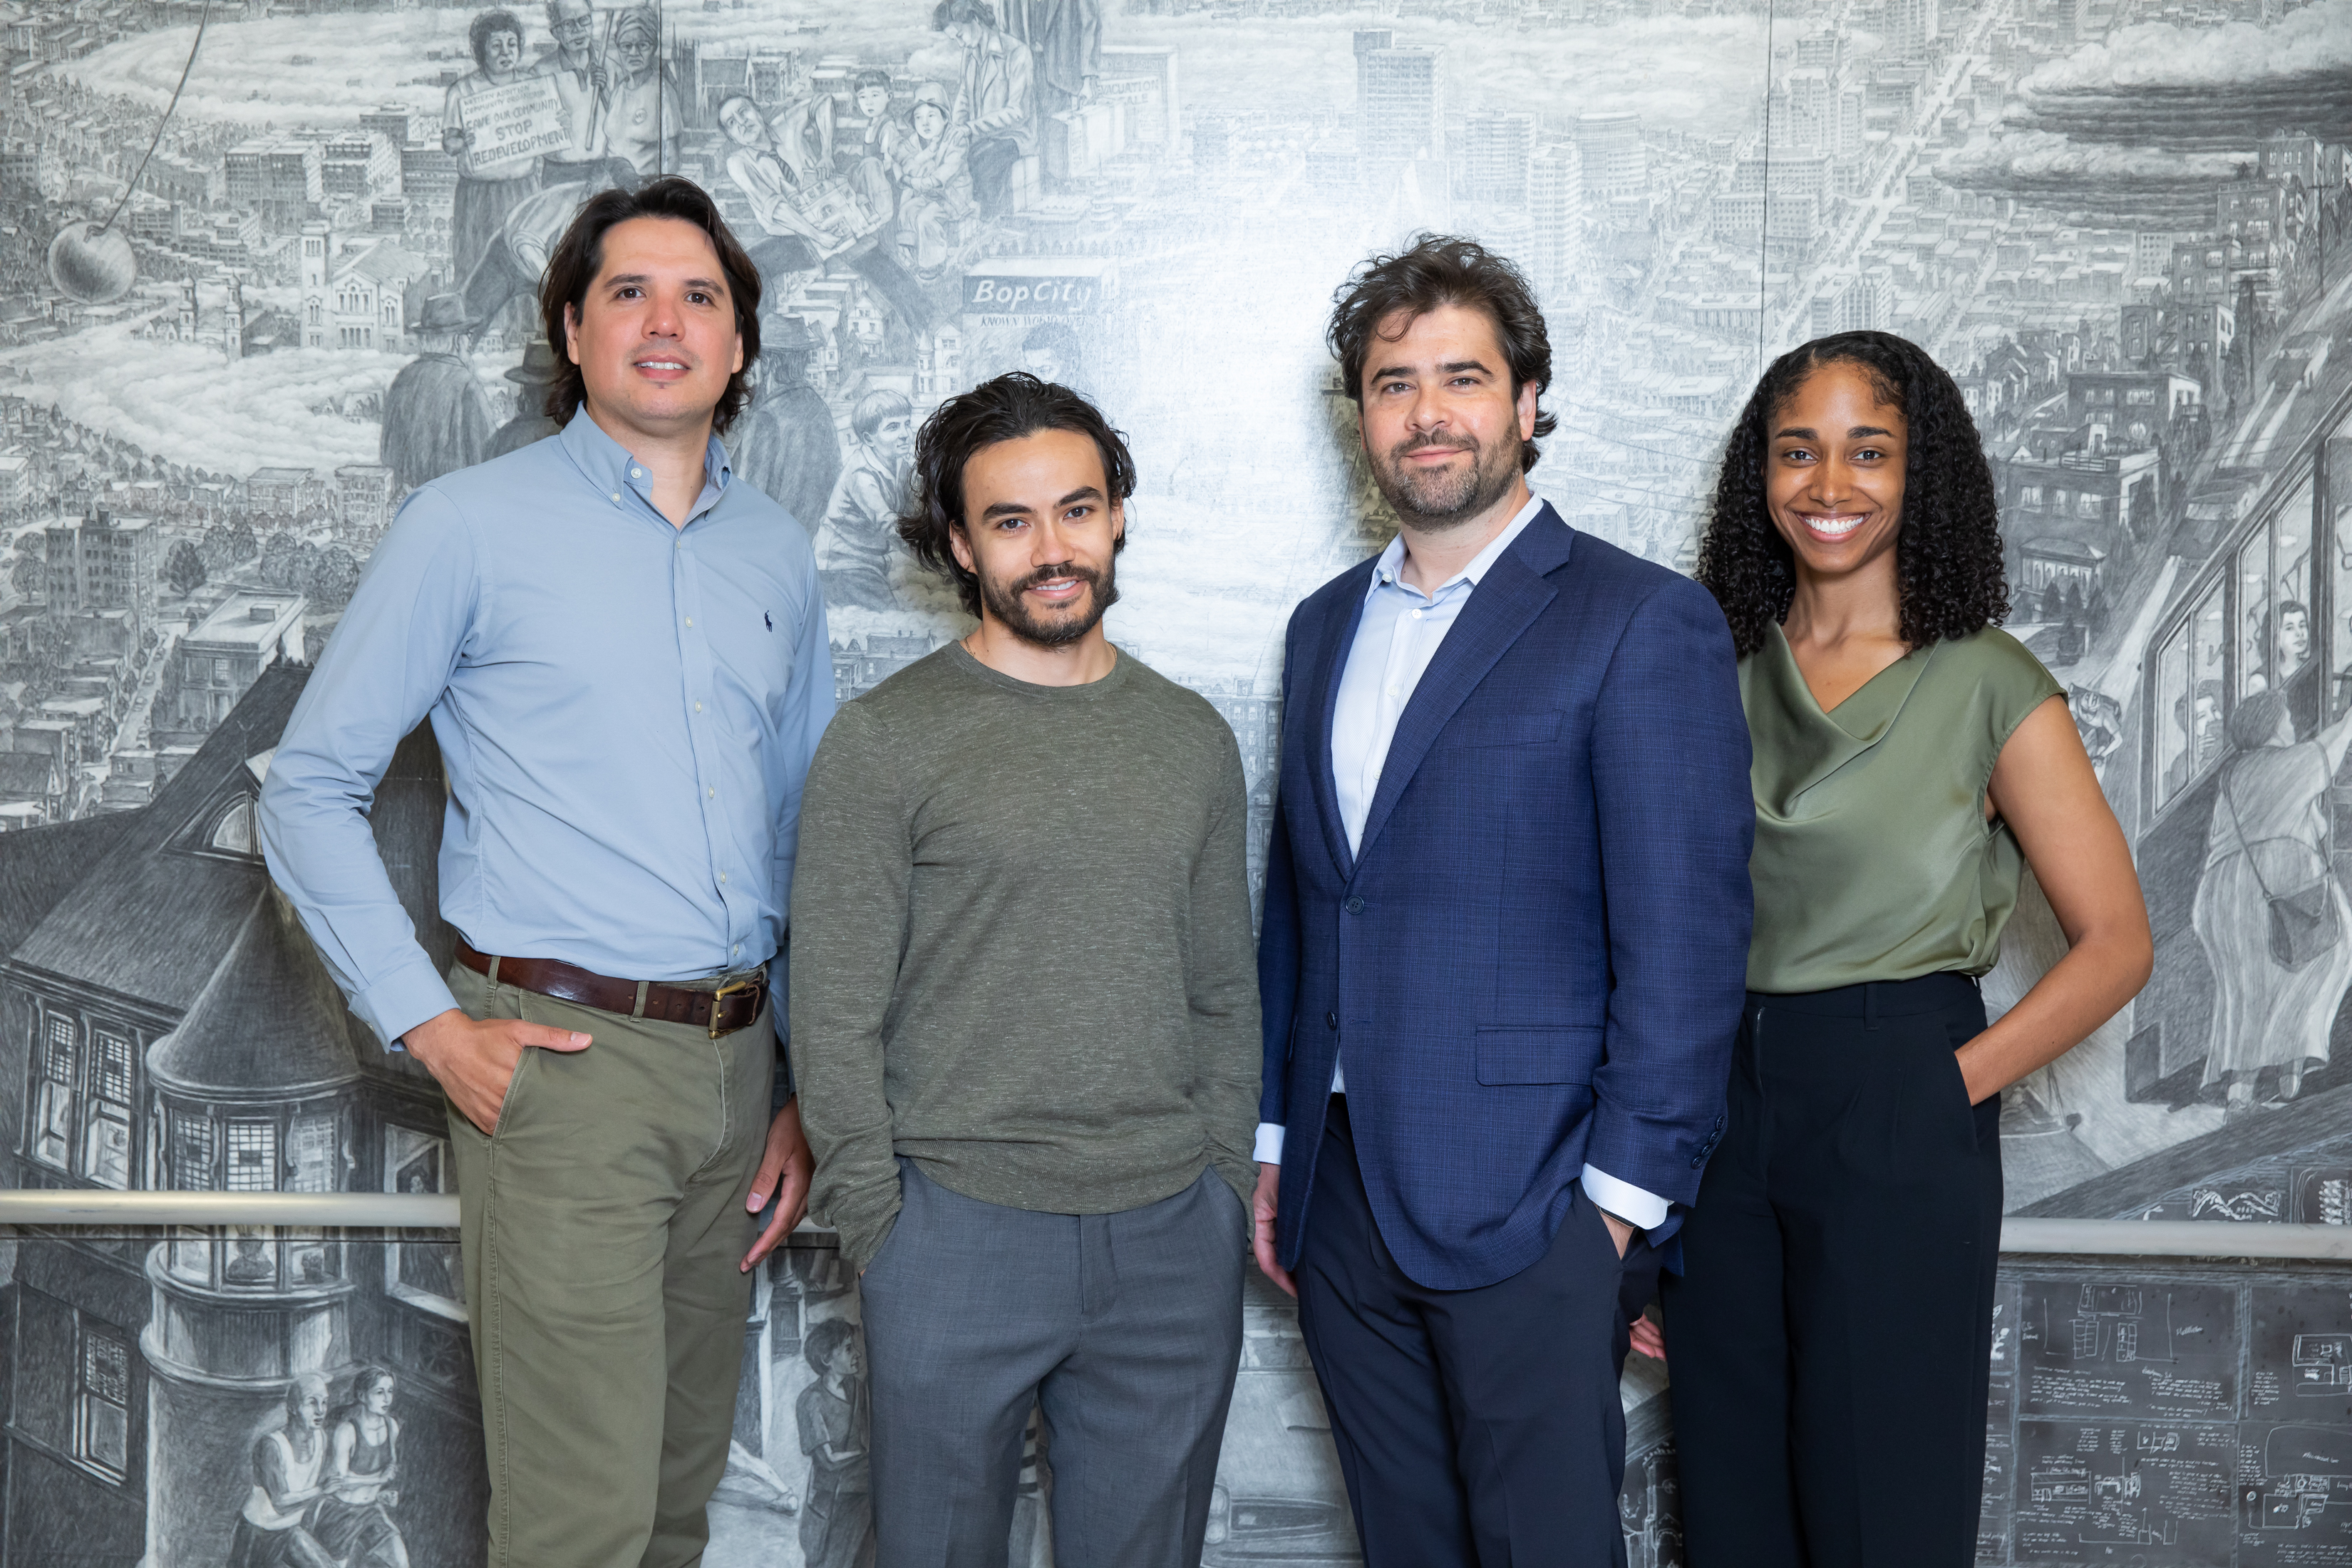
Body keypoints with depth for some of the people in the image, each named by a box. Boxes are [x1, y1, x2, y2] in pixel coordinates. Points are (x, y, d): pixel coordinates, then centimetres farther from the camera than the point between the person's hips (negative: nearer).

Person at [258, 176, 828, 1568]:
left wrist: (809, 1091, 12)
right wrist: (431, 1024, -10)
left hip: (735, 1064, 5)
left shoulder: (779, 555, 13)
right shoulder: (473, 527, -2)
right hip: (560, 1059, -5)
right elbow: (311, 791, -1)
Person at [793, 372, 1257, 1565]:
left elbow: (1224, 995, 13)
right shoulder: (884, 740, -4)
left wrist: (1223, 1190, 8)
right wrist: (880, 1230, -8)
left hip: (1173, 1243, 4)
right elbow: (835, 1017, -5)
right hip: (960, 1231, -3)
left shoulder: (1195, 740, 9)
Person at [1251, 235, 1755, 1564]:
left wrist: (1627, 1201, -14)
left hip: (1530, 1209, -6)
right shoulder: (1328, 625, 13)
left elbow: (1685, 939, -12)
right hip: (1342, 1200, 6)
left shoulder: (1643, 623, -8)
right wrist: (1276, 1143, 13)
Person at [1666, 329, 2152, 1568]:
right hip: (1721, 1105, 4)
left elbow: (2116, 941, -3)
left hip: (1898, 1119, -4)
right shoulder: (1718, 674, 8)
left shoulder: (1987, 685, -3)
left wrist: (1954, 1083, -11)